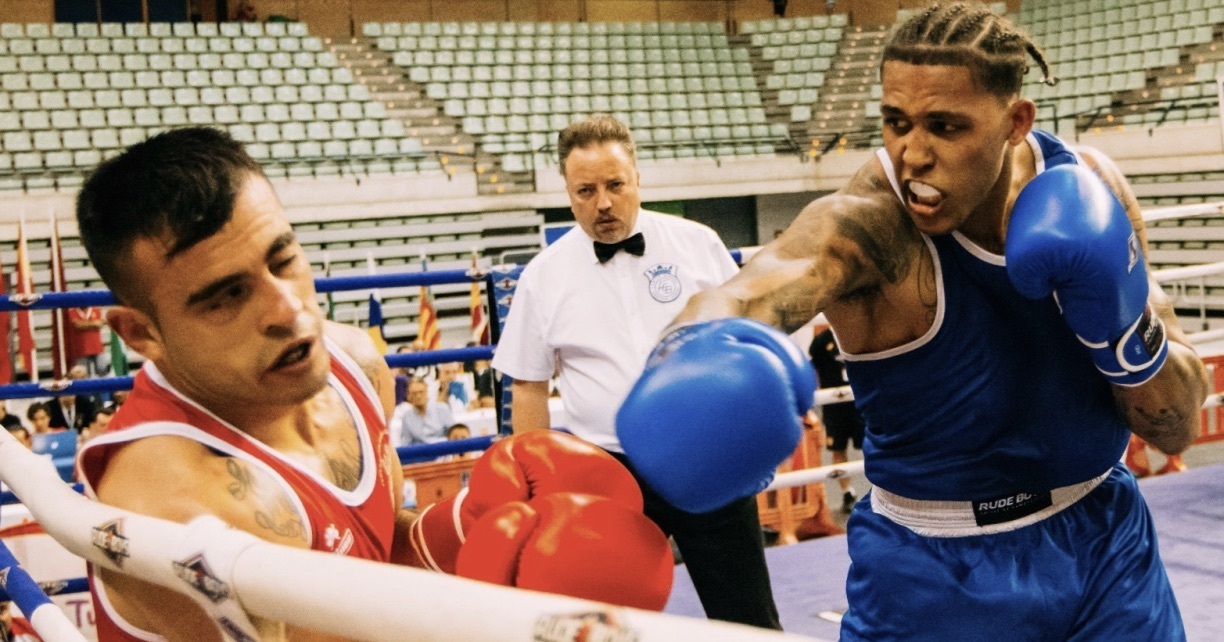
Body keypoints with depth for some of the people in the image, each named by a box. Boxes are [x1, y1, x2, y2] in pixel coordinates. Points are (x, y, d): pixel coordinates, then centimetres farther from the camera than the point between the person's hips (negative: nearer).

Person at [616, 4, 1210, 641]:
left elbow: (1178, 427, -6)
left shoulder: (1088, 189, -11)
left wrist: (1121, 321, -25)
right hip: (937, 571, -3)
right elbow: (743, 295, -48)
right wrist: (694, 362, -70)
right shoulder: (863, 223, -25)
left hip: (1104, 538, 4)